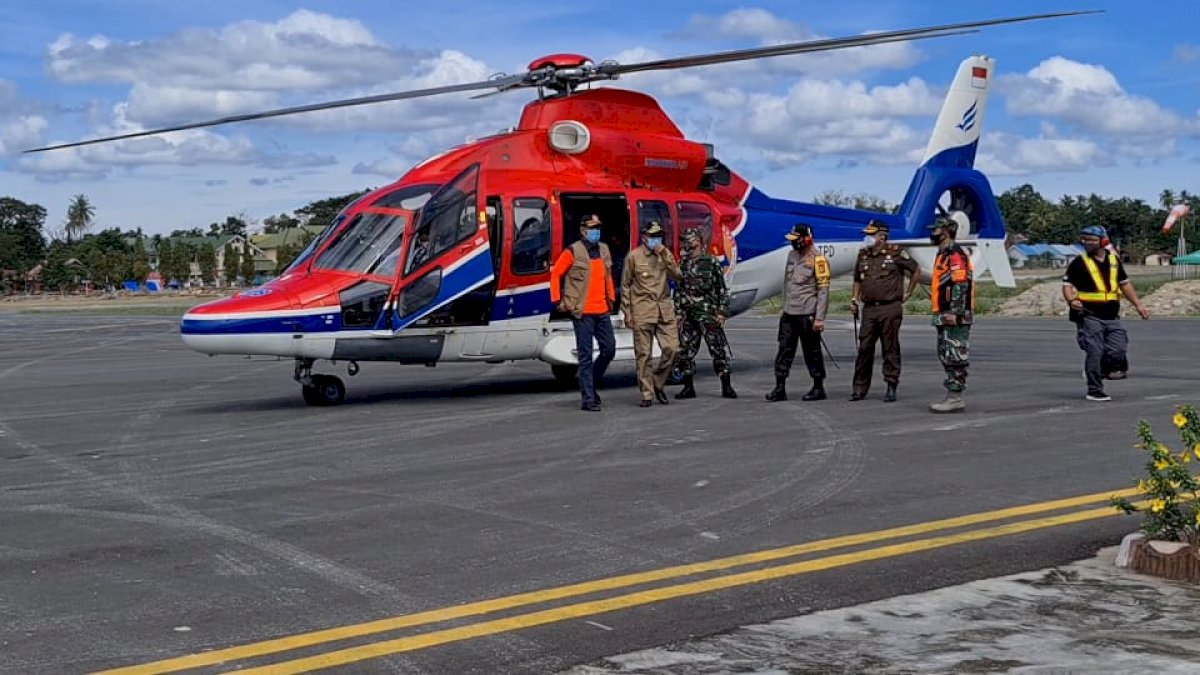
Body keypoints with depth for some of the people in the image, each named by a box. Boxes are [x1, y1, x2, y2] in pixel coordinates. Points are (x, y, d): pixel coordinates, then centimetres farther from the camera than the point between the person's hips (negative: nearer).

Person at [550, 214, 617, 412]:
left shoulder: (604, 249, 13)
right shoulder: (573, 252, -6)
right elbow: (555, 274, -1)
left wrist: (611, 298, 20)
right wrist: (557, 301, -4)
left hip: (602, 310, 6)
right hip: (582, 312, -6)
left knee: (609, 349, 7)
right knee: (585, 355, -3)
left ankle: (591, 384, 27)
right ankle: (588, 399, 0)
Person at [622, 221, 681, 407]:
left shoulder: (666, 253, 10)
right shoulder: (633, 256, -1)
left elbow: (677, 276, 0)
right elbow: (625, 285, 1)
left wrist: (666, 258, -12)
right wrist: (627, 312, -3)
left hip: (664, 309, 4)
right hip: (642, 310, -3)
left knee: (671, 348, -4)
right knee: (643, 354, -1)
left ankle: (658, 383, 17)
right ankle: (647, 394, 7)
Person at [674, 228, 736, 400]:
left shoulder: (711, 263, -3)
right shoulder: (683, 265, 11)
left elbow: (722, 289, -3)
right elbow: (679, 290, 16)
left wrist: (722, 312, -9)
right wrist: (678, 312, 9)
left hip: (708, 314, -5)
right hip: (688, 314, 5)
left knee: (718, 349, -5)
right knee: (685, 350, 5)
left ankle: (726, 387, 0)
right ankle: (688, 387, 13)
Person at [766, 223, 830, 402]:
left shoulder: (817, 259, -10)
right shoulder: (792, 255, 13)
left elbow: (823, 290, -12)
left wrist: (819, 318, -16)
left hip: (807, 313, -7)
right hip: (789, 313, 7)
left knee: (812, 352, 2)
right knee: (784, 349, 3)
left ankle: (818, 388, 13)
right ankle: (780, 388, 4)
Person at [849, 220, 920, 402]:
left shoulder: (896, 253, -5)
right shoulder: (863, 255, 10)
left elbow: (916, 271, 4)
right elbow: (857, 279, 22)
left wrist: (907, 293, 5)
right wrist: (854, 299, 10)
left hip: (890, 308, -4)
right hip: (869, 309, 4)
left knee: (890, 349, 1)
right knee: (864, 348, 3)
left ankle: (891, 388, 8)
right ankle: (859, 389, 7)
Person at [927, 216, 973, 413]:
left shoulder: (955, 255, -14)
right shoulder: (943, 255, 20)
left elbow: (960, 287, -21)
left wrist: (955, 314, -24)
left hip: (955, 317, -11)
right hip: (945, 317, 11)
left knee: (955, 358, -8)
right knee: (947, 358, 12)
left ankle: (955, 399, -7)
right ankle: (952, 396, 17)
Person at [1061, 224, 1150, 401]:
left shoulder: (1114, 259, 12)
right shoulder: (1079, 262, -3)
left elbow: (1124, 283, 21)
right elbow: (1067, 284, -4)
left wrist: (1138, 305, 16)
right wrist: (1071, 301, -24)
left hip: (1112, 316, 4)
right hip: (1089, 315, -4)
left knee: (1118, 350, -2)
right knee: (1095, 353, -5)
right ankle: (1094, 391, 4)